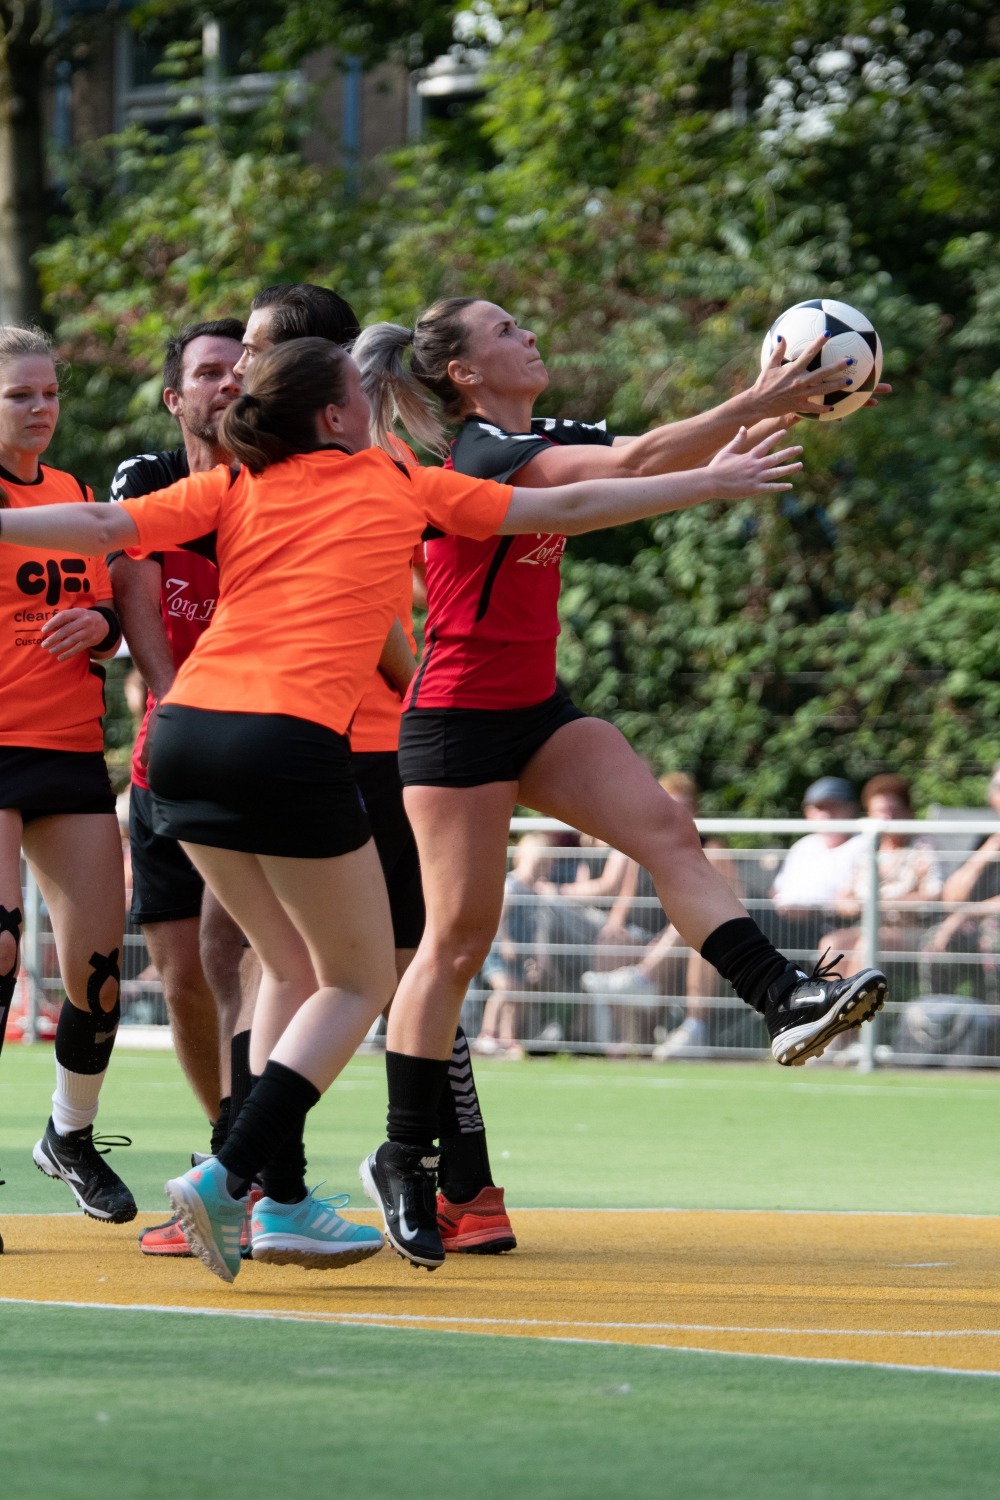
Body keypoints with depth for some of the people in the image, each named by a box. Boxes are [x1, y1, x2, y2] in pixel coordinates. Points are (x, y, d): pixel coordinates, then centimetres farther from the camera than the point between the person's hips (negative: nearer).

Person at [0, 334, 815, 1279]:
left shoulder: (235, 489, 16)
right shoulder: (400, 486, 13)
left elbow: (103, 528, 2)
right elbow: (567, 509, 20)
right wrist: (708, 484, 29)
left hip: (185, 730, 5)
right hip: (290, 741, -5)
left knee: (291, 967, 20)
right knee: (357, 983, 6)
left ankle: (284, 1203, 14)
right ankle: (229, 1178, -12)